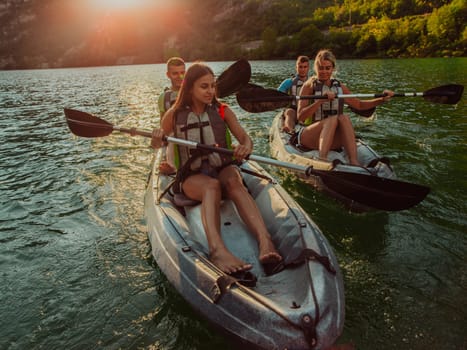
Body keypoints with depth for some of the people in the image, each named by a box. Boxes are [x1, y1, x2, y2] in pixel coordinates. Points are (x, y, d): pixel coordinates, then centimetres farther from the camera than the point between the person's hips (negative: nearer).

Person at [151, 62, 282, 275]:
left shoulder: (222, 111, 8)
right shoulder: (174, 116, 4)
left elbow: (245, 139, 1)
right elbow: (156, 145, 12)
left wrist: (245, 148, -24)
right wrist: (157, 140, -13)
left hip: (223, 169, 2)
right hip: (191, 177, -1)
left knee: (233, 181, -35)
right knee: (212, 186, -37)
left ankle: (265, 240, -56)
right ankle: (217, 250, -62)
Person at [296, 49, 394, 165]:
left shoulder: (340, 87, 12)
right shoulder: (309, 86, -2)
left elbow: (359, 104, 22)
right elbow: (300, 117, -12)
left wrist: (382, 99, 10)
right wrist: (320, 101, -24)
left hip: (332, 141, 4)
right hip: (308, 137, -4)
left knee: (344, 118, -26)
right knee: (333, 119, -30)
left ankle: (353, 161, -41)